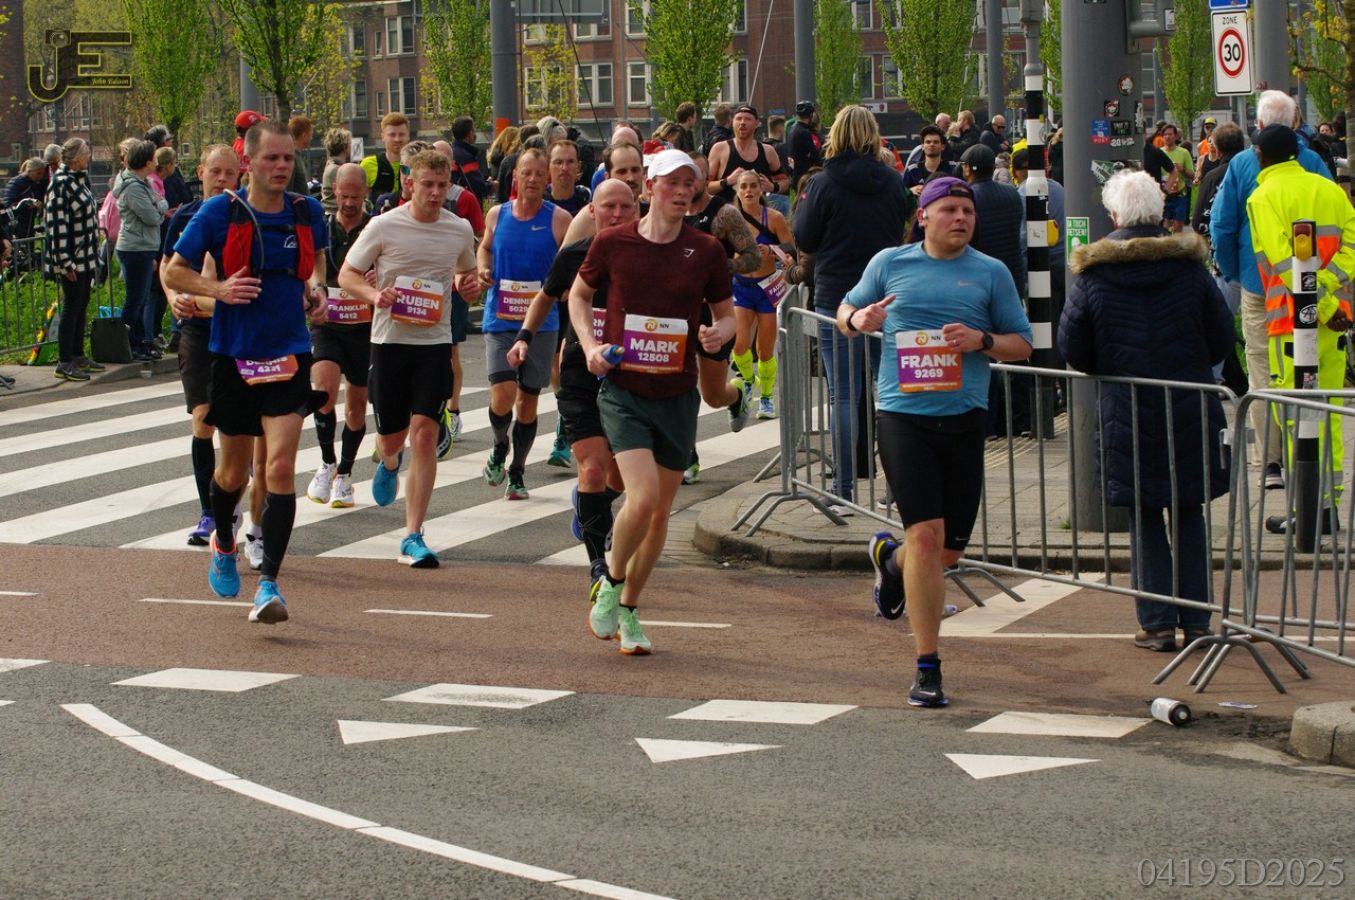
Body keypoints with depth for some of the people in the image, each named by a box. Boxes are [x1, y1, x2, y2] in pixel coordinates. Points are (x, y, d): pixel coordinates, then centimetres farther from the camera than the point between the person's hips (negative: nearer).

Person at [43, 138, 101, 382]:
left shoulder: (80, 179, 10)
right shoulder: (60, 183, -18)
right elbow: (56, 224, -21)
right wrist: (65, 263, -22)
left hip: (86, 257, 9)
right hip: (73, 259, -9)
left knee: (82, 306, 14)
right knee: (71, 307, -4)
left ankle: (78, 355, 24)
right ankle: (64, 363, 1)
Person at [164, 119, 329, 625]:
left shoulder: (308, 213, 2)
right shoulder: (219, 213, -6)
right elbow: (173, 272, 0)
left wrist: (316, 289, 4)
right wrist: (217, 289, -17)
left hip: (289, 355, 1)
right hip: (233, 355, 0)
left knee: (280, 467, -14)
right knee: (234, 469, 13)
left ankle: (268, 584, -14)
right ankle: (223, 544, 44)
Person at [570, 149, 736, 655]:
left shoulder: (706, 251, 0)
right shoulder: (612, 243, -3)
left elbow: (726, 313, 12)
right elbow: (579, 294, 13)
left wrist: (719, 333, -11)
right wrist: (589, 344, -3)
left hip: (677, 395, 3)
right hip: (622, 390, -3)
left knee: (660, 512, 8)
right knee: (642, 498, -20)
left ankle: (628, 608, 28)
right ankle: (611, 582, 8)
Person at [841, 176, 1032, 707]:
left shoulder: (991, 273, 7)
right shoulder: (890, 264, 7)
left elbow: (1022, 345, 10)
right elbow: (847, 311, 19)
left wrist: (982, 341, -11)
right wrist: (856, 319, -5)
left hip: (964, 418, 2)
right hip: (903, 413, -2)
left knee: (951, 549, 9)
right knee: (927, 535, -14)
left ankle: (892, 559, 46)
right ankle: (927, 668, -6)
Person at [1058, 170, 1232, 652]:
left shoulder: (1092, 274, -6)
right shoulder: (1190, 266, -3)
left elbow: (1073, 348, -2)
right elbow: (1222, 340, 2)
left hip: (1126, 413, -1)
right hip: (1191, 412, 1)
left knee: (1144, 521, 7)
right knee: (1189, 515, 12)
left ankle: (1157, 623, 5)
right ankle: (1196, 621, 13)